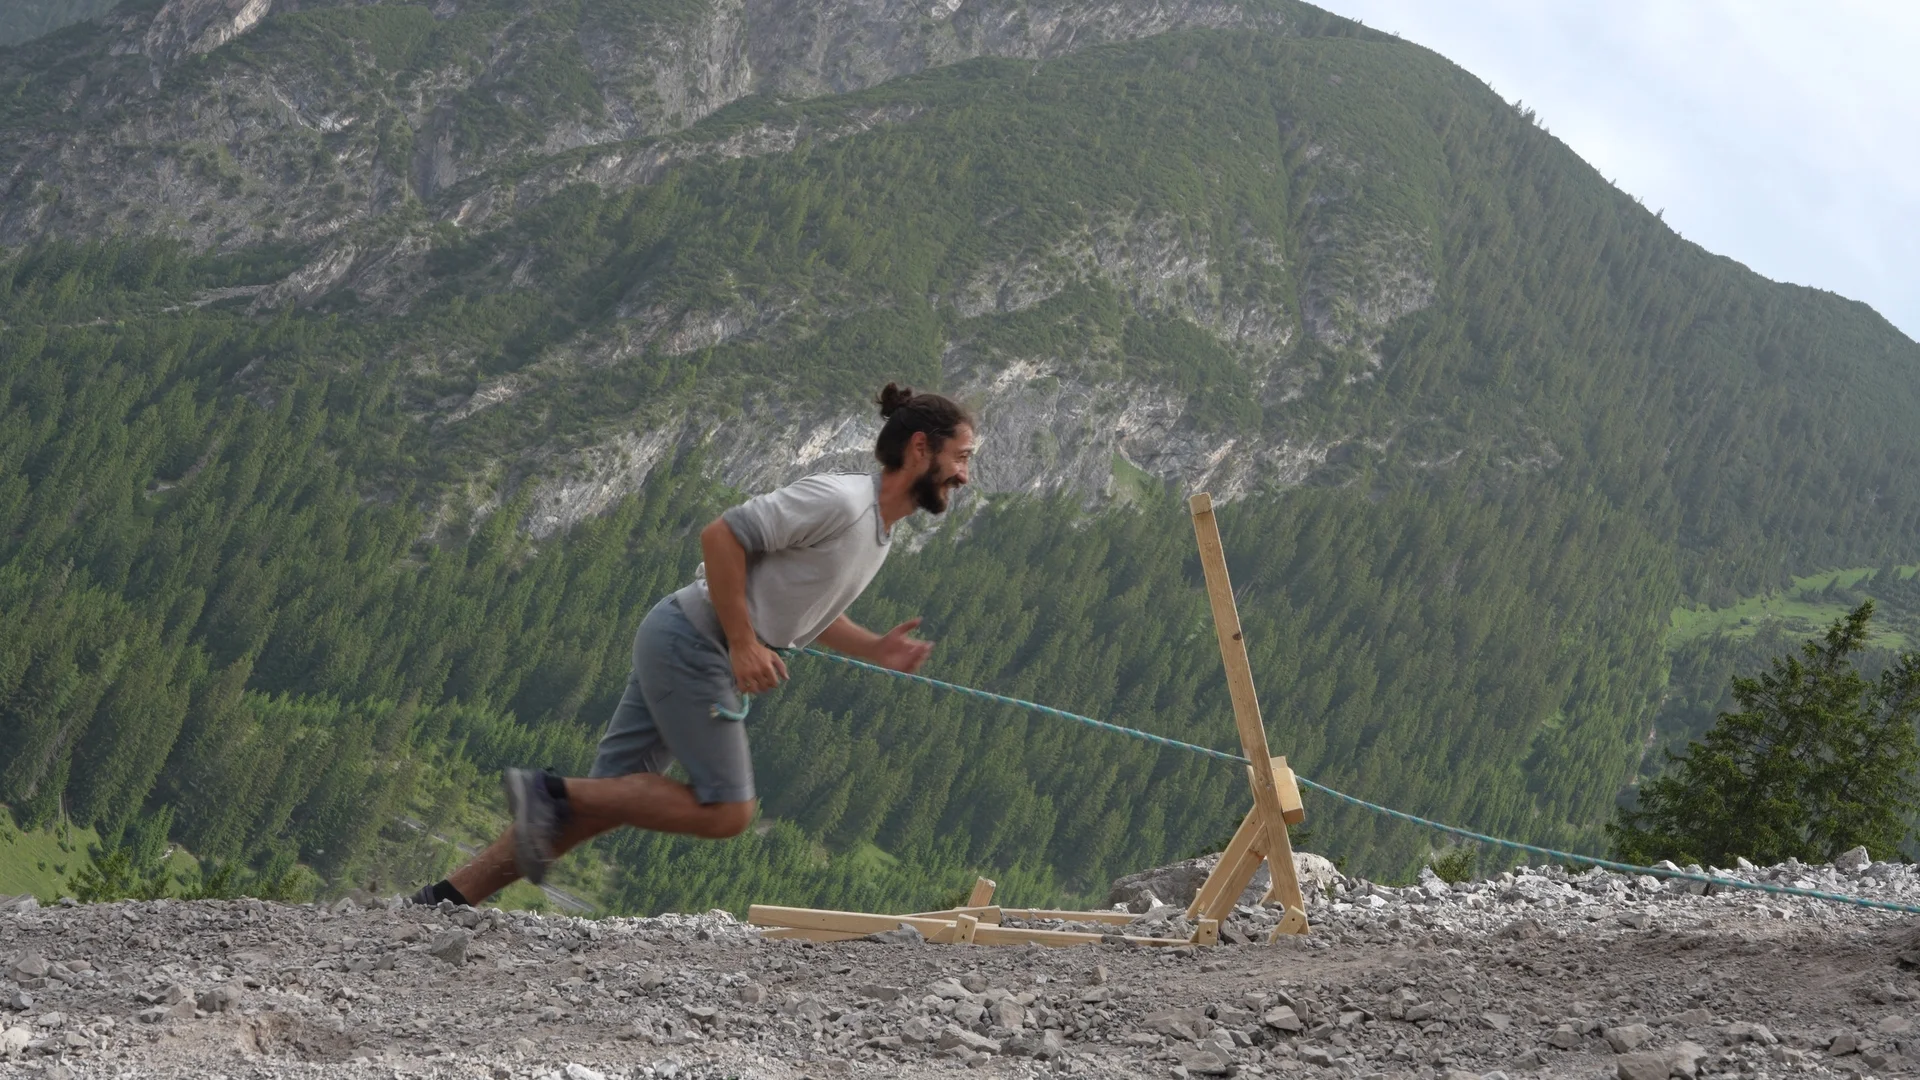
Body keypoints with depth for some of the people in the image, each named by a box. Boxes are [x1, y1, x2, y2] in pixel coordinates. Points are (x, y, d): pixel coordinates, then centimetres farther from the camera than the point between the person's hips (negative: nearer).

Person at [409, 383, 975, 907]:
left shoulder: (880, 529, 15)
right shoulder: (837, 500, -16)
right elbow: (722, 534, -20)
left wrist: (875, 650, 10)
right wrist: (743, 644, -21)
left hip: (680, 647, 9)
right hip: (690, 642, -9)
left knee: (601, 802, 4)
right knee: (727, 811, -10)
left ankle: (448, 898, 4)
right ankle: (550, 792, -9)